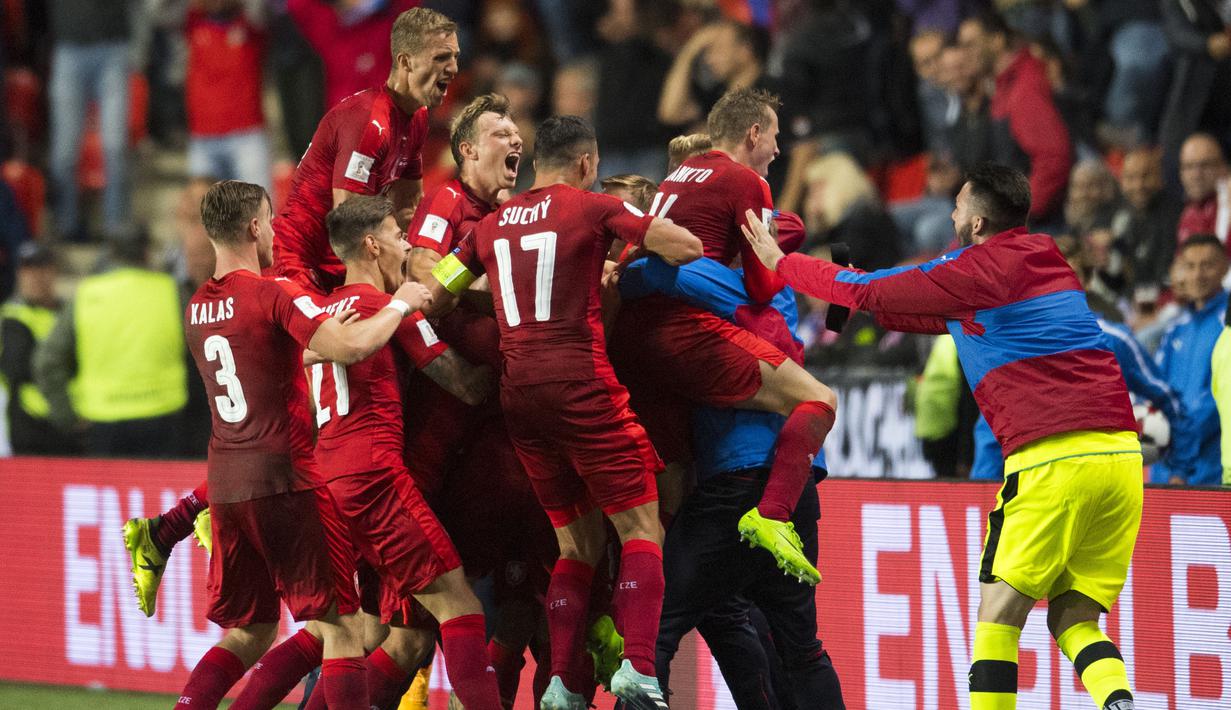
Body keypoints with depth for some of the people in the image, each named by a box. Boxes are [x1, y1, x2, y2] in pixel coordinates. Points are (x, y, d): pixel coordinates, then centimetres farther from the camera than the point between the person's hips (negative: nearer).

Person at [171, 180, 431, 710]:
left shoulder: (197, 307, 12)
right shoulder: (275, 295, -11)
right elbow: (349, 348, -22)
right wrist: (399, 305, -7)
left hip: (225, 483, 7)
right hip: (284, 478, -7)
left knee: (248, 633, 15)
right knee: (340, 625, -2)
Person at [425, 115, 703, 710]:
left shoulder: (491, 226, 15)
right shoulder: (594, 208, 0)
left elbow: (431, 293, 17)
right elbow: (688, 248, -5)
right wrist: (642, 246, 15)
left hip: (518, 390, 6)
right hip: (580, 383, -6)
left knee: (579, 544, 14)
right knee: (641, 529, -2)